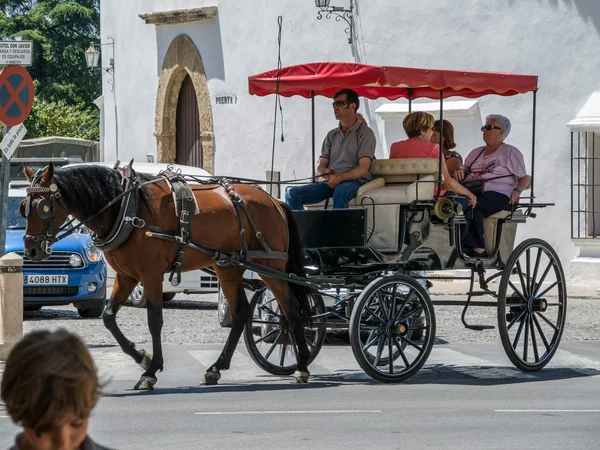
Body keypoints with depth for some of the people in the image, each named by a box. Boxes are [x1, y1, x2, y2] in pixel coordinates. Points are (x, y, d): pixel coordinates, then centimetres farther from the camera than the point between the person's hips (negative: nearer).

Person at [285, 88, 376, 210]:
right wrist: (325, 172, -10)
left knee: (340, 191, -42)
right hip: (329, 182, 6)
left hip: (353, 181, -6)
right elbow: (320, 167, 17)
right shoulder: (332, 135, 22)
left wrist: (340, 177, -24)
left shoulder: (365, 133, 3)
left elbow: (363, 169, -9)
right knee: (292, 194, -17)